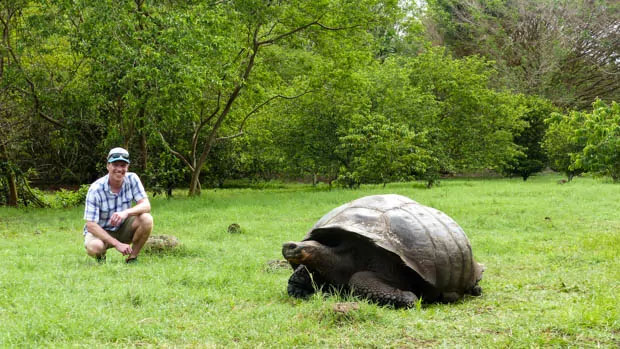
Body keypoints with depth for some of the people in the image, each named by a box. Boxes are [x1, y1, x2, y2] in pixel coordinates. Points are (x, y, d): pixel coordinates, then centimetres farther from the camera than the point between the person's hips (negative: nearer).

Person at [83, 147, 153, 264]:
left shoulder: (132, 179, -13)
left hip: (123, 229, 3)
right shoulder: (96, 189, -23)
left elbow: (146, 205, -19)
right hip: (101, 231, -3)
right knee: (93, 247, -37)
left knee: (146, 219, -25)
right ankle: (101, 255, 2)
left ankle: (132, 258, -7)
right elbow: (91, 225, -25)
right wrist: (117, 244, -34)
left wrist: (126, 212, -41)